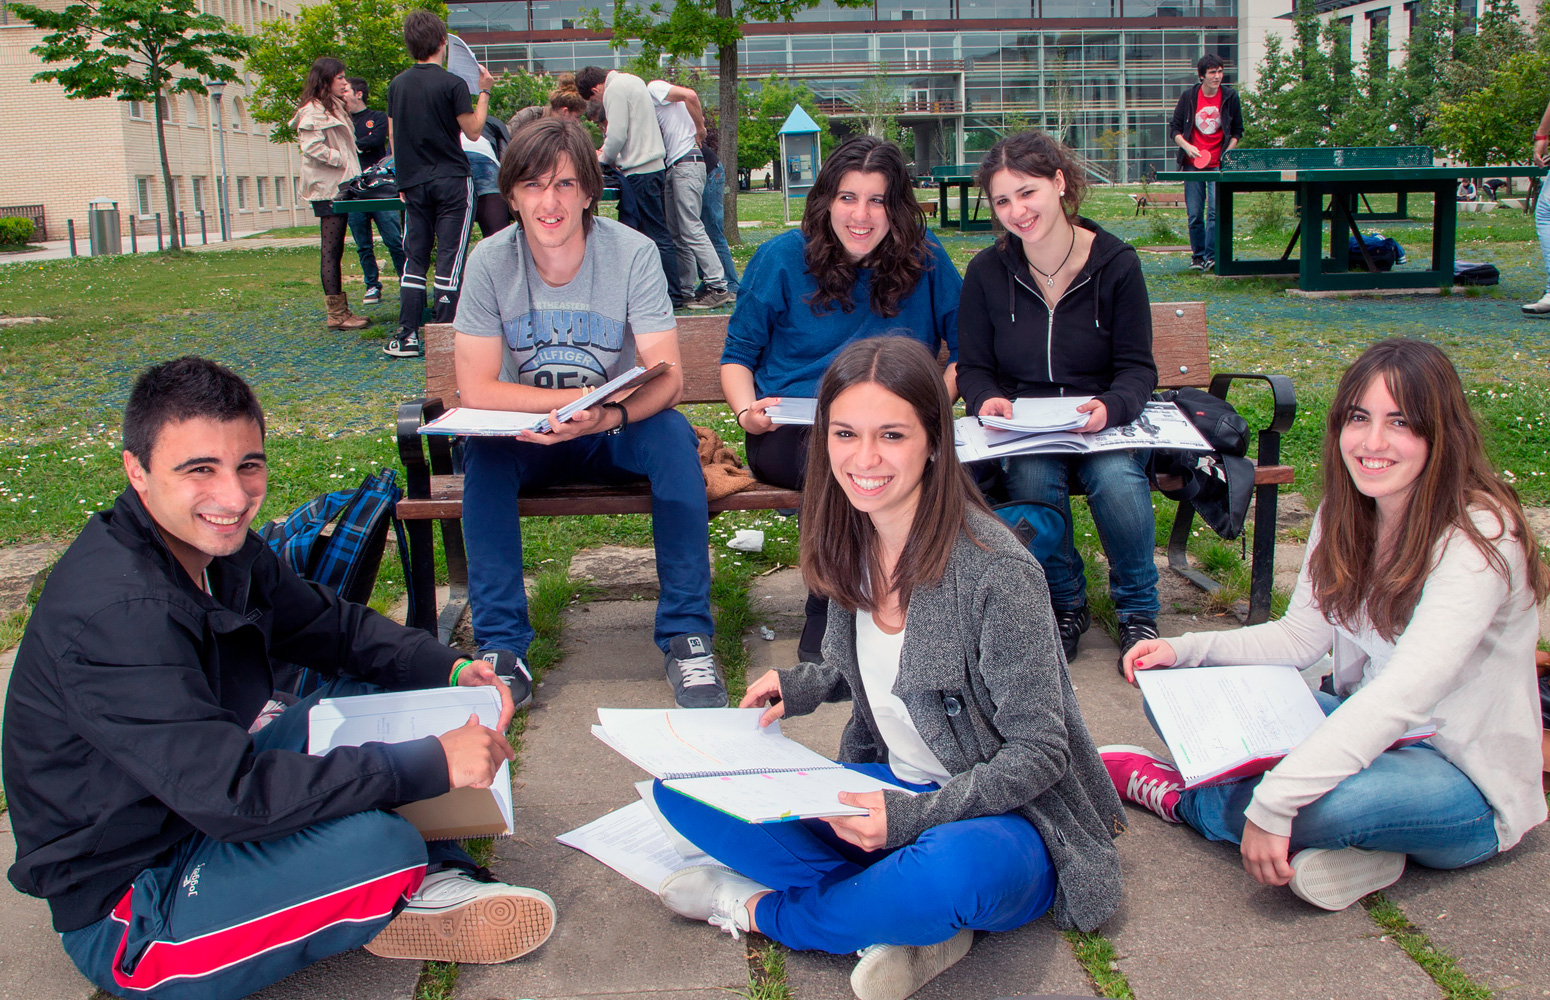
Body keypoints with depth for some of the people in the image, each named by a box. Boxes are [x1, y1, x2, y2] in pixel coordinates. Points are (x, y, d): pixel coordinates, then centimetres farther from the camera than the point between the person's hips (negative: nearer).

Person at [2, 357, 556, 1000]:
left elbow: (335, 626, 10)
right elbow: (231, 796, -36)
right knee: (375, 844, -30)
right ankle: (414, 896, 2)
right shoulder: (115, 614, -32)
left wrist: (454, 670, -8)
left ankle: (437, 875, 2)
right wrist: (437, 763, -32)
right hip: (125, 917, -10)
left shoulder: (217, 544, -2)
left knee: (381, 690, 5)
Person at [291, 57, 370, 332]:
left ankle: (341, 311, 13)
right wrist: (343, 161, -16)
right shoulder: (313, 110, -11)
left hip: (338, 187, 10)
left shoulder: (333, 107, 20)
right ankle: (337, 315, -7)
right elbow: (312, 147, -20)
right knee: (331, 252, -8)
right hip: (327, 188, -10)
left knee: (334, 251, 11)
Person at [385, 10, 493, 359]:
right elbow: (473, 131, -5)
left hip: (414, 183, 5)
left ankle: (407, 337, 6)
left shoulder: (396, 85, 6)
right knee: (450, 258, -1)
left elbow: (393, 136, 11)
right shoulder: (452, 84, -10)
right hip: (451, 180, -5)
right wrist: (484, 92, 4)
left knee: (414, 258, 9)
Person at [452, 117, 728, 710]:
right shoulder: (490, 262, -12)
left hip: (617, 435, -1)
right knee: (483, 450, -30)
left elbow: (666, 379, -22)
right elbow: (476, 390, -16)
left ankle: (686, 635, -26)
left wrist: (609, 415, -43)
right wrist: (576, 397, -27)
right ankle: (501, 642, -23)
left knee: (673, 434, -31)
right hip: (528, 438, 1)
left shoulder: (633, 254, -15)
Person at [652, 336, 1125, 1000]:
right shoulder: (851, 540, -2)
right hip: (888, 789, 7)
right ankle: (907, 917, -16)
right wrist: (802, 685, 1)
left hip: (1005, 817, -6)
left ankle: (760, 909, -11)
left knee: (952, 869, -42)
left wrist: (912, 815, -28)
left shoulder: (996, 571, -23)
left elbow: (1038, 753, -18)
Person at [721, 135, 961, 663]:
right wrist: (747, 411, -8)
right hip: (789, 432, -1)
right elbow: (737, 356, 13)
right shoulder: (781, 259, 7)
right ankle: (825, 626, -21)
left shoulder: (924, 259, 9)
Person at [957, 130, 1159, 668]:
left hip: (1104, 421, -1)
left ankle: (1138, 609, -5)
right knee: (1033, 478, -32)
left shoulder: (1116, 263, -4)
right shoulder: (986, 272, -2)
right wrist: (988, 399, -19)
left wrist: (1110, 407, -25)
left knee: (1116, 479, -33)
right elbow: (973, 367, 5)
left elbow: (1137, 368, -3)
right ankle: (1066, 604, -4)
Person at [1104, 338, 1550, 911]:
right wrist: (1185, 650, -9)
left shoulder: (1478, 536, -25)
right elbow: (1299, 636, 7)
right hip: (1365, 732, 7)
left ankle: (1177, 797, -7)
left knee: (1325, 801, -37)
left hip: (1469, 784, -7)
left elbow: (1402, 695, -35)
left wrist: (1275, 802, -41)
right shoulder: (1346, 516, -1)